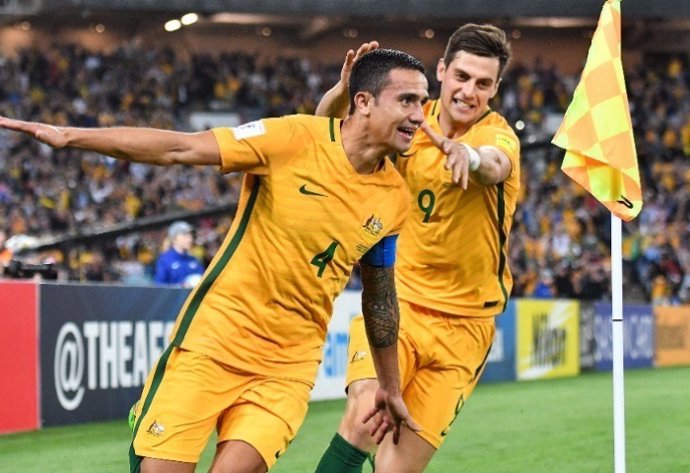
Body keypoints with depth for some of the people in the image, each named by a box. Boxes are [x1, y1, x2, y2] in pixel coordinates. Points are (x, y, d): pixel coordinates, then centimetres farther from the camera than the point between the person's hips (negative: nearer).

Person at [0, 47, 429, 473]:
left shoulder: (395, 198, 1)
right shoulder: (296, 138, -12)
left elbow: (380, 298, 15)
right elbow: (178, 149, -13)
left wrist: (390, 388, 23)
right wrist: (68, 136, -18)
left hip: (289, 365, 3)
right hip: (216, 338, -2)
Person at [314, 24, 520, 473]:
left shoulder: (499, 135, -11)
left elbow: (495, 166, -34)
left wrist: (468, 154, -59)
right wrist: (345, 88, -21)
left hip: (463, 324, -1)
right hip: (396, 302, 1)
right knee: (364, 419, -26)